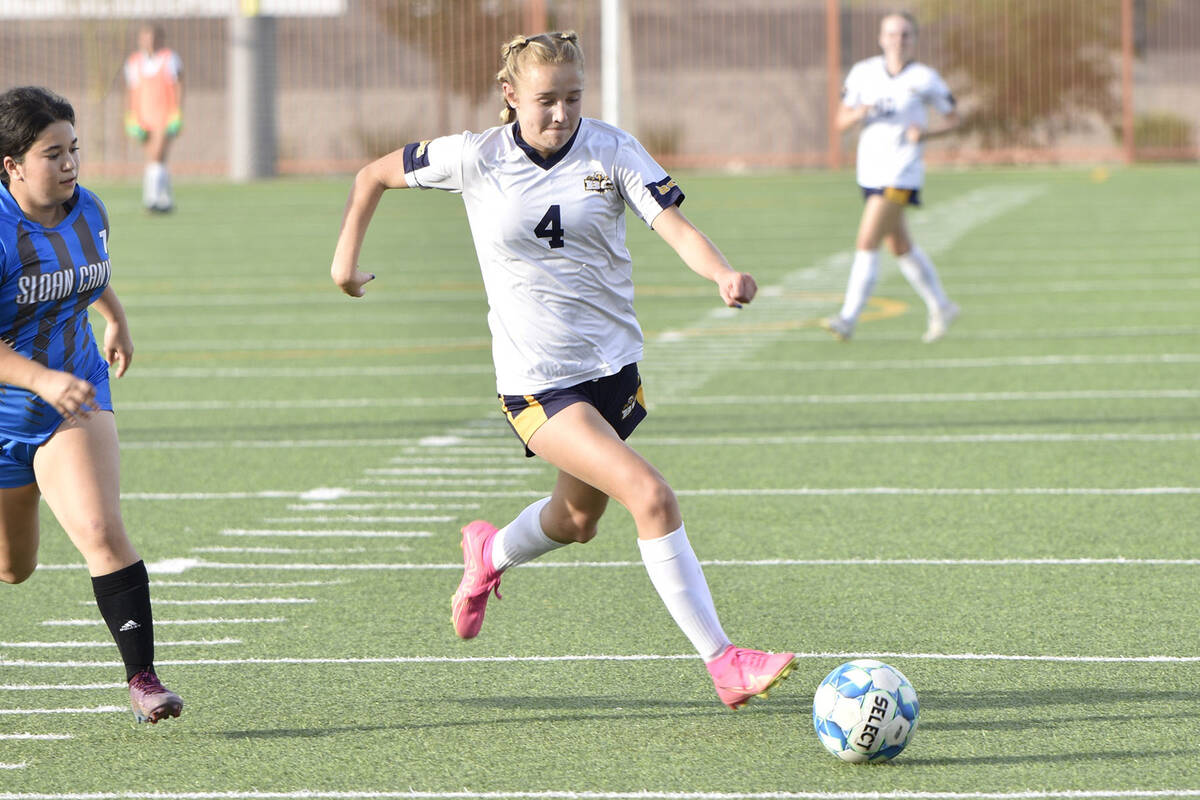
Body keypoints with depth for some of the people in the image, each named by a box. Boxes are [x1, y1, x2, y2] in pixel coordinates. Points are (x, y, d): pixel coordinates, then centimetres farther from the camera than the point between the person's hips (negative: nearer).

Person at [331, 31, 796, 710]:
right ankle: (725, 665, -20)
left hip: (613, 364, 4)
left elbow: (677, 227, -17)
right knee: (651, 496, -21)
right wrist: (348, 257, 9)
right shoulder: (476, 159, -8)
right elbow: (376, 175, 8)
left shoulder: (611, 150, -5)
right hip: (536, 380, -4)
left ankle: (489, 554, 57)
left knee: (578, 521, 22)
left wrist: (724, 273, -36)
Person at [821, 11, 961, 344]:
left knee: (867, 243, -15)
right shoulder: (863, 72, 5)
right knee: (900, 246, 16)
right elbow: (841, 121, 8)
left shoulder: (924, 79, -5)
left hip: (901, 175, -6)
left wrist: (926, 132, -14)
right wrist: (859, 113, -15)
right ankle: (940, 306, 33)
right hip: (870, 173, 6)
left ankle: (848, 319, -16)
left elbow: (952, 119, 5)